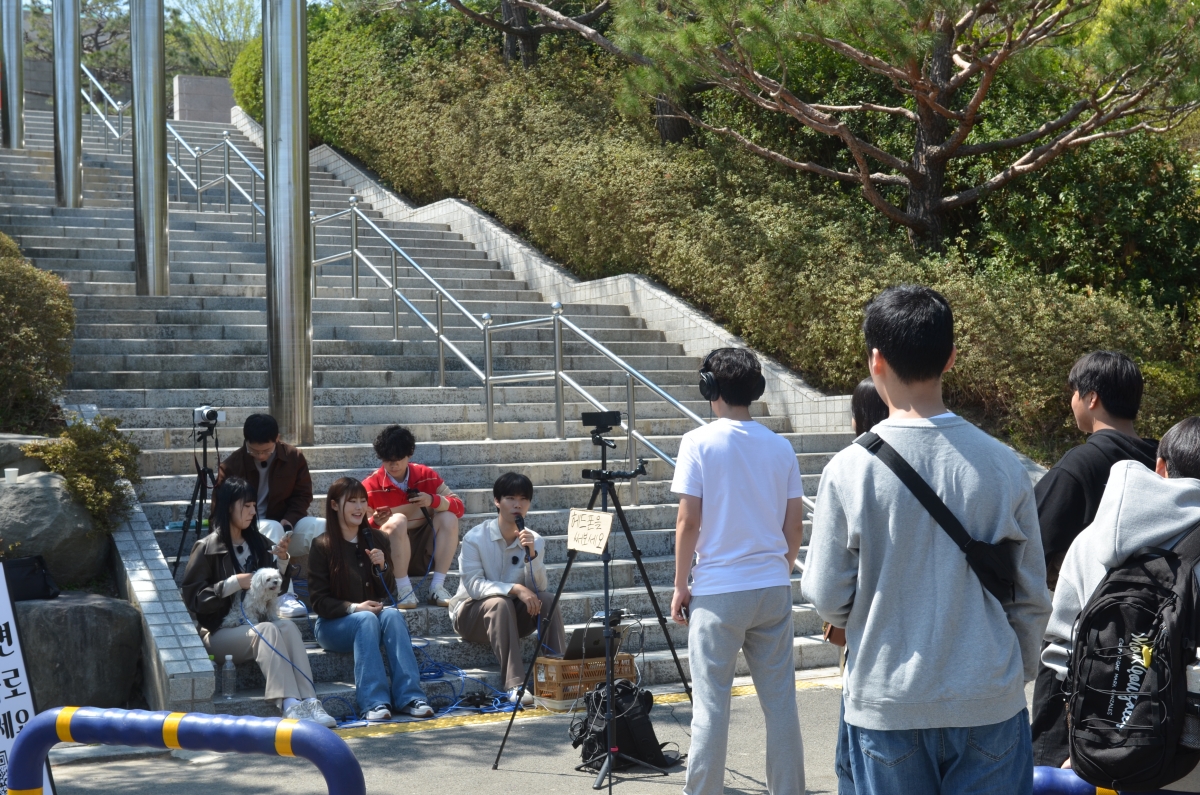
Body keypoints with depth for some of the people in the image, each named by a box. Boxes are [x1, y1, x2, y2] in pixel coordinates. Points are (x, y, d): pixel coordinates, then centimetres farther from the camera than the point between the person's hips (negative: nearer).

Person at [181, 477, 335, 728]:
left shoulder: (256, 542, 13)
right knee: (268, 630, -33)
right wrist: (234, 583, -17)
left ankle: (308, 703, -42)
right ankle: (290, 706, -44)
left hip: (255, 624, 5)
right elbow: (193, 597, -10)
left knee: (288, 627, -28)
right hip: (220, 632, -4)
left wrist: (282, 560, -1)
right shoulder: (207, 548, -3)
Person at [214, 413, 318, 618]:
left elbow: (303, 495, 4)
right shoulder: (231, 465, -10)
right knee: (272, 528, -37)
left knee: (317, 528, -28)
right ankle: (283, 596, -47)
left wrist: (288, 521, -15)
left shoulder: (294, 457, -3)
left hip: (286, 526, 3)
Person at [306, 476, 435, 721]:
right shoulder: (321, 546, -4)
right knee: (366, 619, -34)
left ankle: (409, 697, -40)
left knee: (392, 614, -30)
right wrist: (354, 608, -22)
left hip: (373, 614, 3)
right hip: (334, 625, -3)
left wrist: (382, 567, -11)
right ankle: (373, 703, -44)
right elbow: (319, 602, -6)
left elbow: (389, 592, 9)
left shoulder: (377, 540, 8)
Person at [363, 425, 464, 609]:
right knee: (397, 521, -30)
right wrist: (374, 522, -33)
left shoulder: (425, 475, 0)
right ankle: (404, 590, -28)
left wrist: (433, 500, -22)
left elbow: (458, 506, -3)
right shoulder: (370, 486, -9)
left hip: (425, 554, 3)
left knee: (448, 517, -18)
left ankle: (437, 586, -21)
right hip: (390, 559, -3)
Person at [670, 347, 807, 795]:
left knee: (711, 703, 1)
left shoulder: (699, 442, -7)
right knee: (780, 701, 9)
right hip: (773, 588, 4)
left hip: (717, 590, -4)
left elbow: (688, 521, -9)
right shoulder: (780, 447, 4)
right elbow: (795, 525, 7)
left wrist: (680, 585, 0)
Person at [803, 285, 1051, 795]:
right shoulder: (1002, 465, -6)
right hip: (989, 700, 1)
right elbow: (1031, 596, 2)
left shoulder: (849, 470, -12)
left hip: (886, 703, -1)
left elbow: (828, 599, -5)